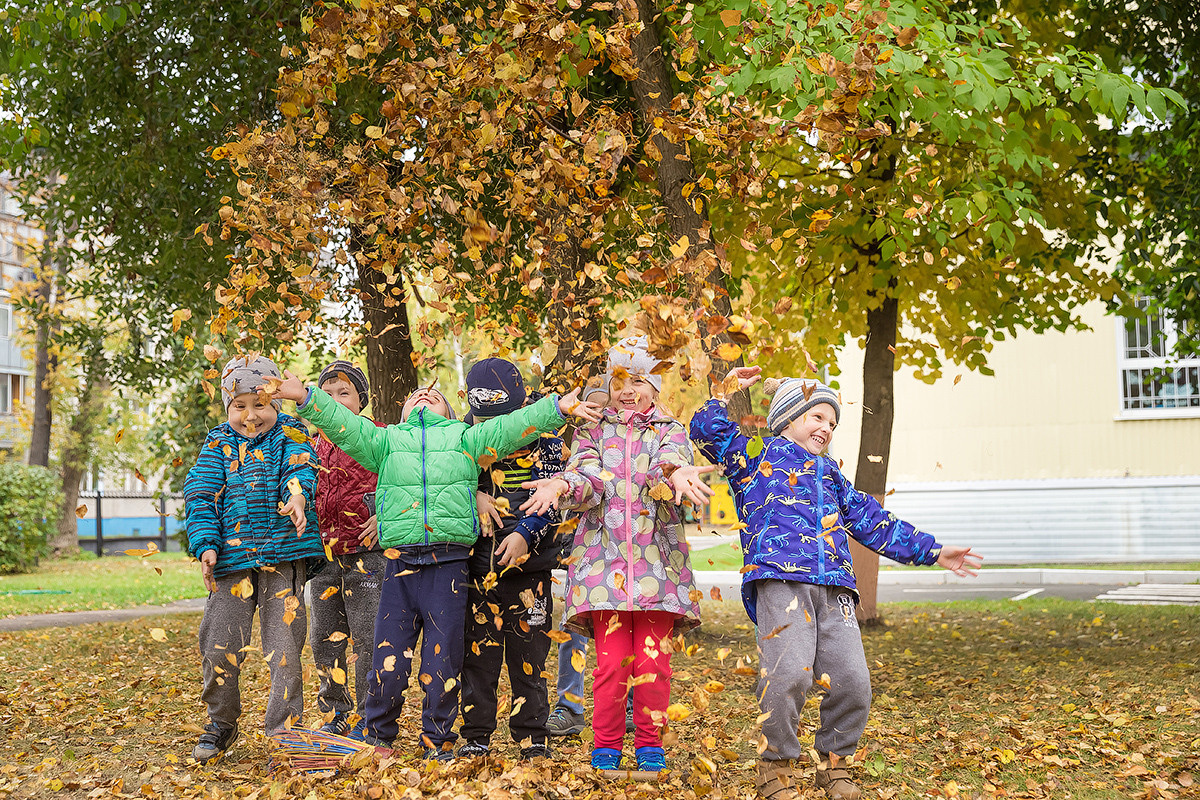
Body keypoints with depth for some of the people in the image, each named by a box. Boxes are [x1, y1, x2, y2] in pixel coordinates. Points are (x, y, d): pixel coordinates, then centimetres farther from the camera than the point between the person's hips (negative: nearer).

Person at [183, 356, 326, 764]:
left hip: (283, 557, -2)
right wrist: (205, 544, -8)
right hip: (232, 558, 2)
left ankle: (283, 731, 7)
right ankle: (221, 724, 26)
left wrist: (297, 496, -37)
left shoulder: (290, 434, 5)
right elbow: (200, 494, 6)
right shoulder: (218, 443, 11)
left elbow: (300, 468, -14)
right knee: (218, 646, 2)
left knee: (283, 646, -4)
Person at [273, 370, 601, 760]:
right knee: (389, 659, 0)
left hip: (448, 565, 0)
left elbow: (509, 427, 9)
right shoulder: (387, 440, 20)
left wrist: (557, 407, -1)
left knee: (444, 661, 2)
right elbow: (346, 425, 9)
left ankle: (438, 742, 16)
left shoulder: (464, 438, 19)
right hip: (400, 564, 0)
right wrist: (306, 397, -4)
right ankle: (377, 740, 17)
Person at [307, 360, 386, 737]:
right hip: (323, 555, 6)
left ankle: (369, 718, 6)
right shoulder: (314, 446, 14)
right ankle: (335, 715, 22)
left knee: (368, 639, -4)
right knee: (325, 640, 10)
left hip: (366, 554, -6)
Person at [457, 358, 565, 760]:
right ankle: (476, 736, 15)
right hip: (477, 565, 2)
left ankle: (532, 736, 15)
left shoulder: (542, 442, -1)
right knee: (478, 653, 6)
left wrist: (524, 534, -19)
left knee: (528, 654, 4)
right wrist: (474, 496, -10)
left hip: (527, 566, -2)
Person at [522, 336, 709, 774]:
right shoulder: (592, 431, 15)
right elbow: (588, 480, -3)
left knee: (653, 659, -4)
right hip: (604, 556, 0)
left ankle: (650, 743, 12)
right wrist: (561, 485, -27)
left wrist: (676, 473, -35)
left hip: (657, 559, 0)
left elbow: (671, 461, -10)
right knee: (611, 659, -5)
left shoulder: (670, 431, 14)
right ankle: (606, 745, 10)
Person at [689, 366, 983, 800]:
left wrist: (932, 551, 33)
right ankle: (778, 765, 0)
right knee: (788, 674, -22)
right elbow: (708, 430, 5)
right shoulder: (756, 454, 19)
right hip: (780, 581, -5)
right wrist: (727, 389, 5)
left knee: (852, 682, -7)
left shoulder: (831, 474, 35)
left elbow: (874, 522, 36)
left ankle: (834, 762, 16)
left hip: (834, 588, 6)